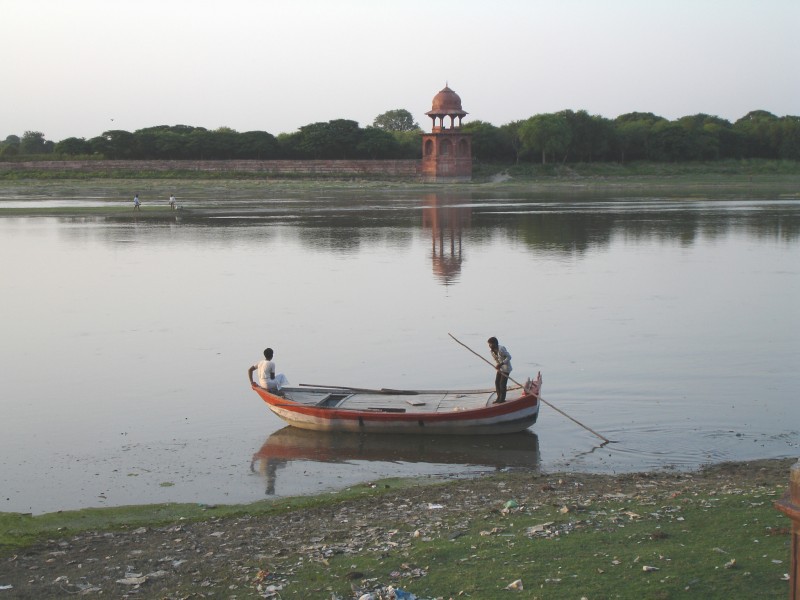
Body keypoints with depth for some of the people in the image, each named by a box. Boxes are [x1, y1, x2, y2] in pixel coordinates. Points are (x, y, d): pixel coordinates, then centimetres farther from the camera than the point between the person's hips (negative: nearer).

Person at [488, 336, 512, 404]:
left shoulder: (501, 349, -25)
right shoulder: (492, 351, 0)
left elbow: (509, 357, -24)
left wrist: (501, 364, -29)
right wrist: (497, 365, -9)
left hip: (505, 368, -8)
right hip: (500, 368, 8)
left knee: (502, 384, -7)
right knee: (497, 382, 8)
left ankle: (502, 399, 3)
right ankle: (499, 398, 19)